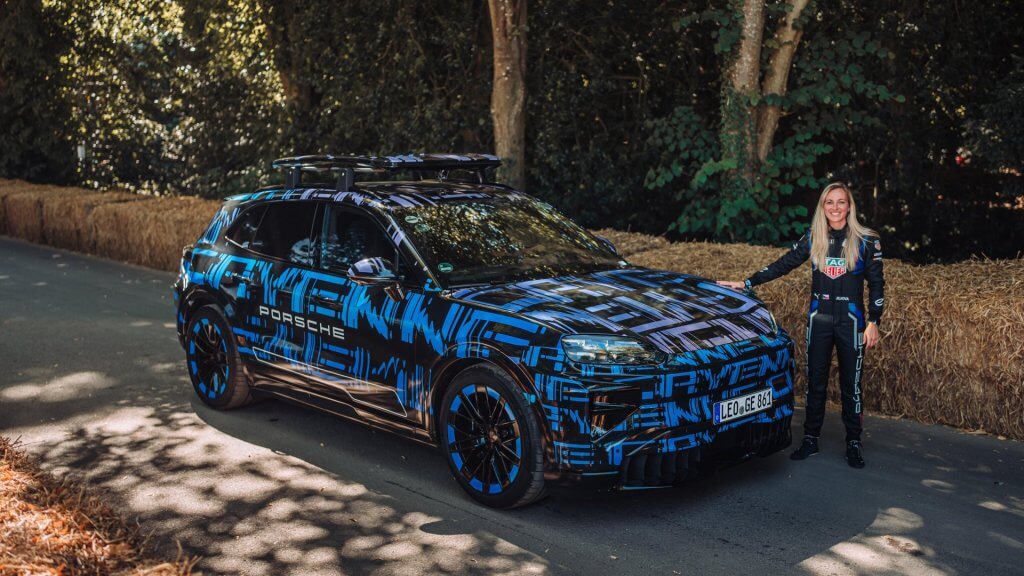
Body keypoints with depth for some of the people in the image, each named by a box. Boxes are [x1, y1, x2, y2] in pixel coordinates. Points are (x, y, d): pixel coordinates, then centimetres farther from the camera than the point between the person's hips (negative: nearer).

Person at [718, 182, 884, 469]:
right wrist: (746, 283, -2)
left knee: (851, 384, 4)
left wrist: (873, 322, -4)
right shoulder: (812, 238, 4)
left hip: (850, 321, -2)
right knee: (815, 382, 8)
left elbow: (876, 284, 0)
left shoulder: (866, 241, -3)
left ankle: (854, 444, 14)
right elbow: (783, 265, 4)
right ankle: (810, 439, 18)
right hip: (818, 320, 2)